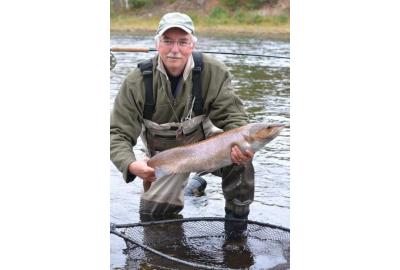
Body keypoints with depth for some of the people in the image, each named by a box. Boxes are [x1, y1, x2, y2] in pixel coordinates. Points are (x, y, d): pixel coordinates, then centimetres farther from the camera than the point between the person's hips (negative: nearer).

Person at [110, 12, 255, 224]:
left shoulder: (213, 72, -19)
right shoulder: (137, 82, -20)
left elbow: (231, 114, -18)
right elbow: (118, 133, -20)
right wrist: (131, 164, -42)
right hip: (165, 157, 1)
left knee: (239, 157, -30)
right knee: (152, 215, -3)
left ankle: (237, 221, -5)